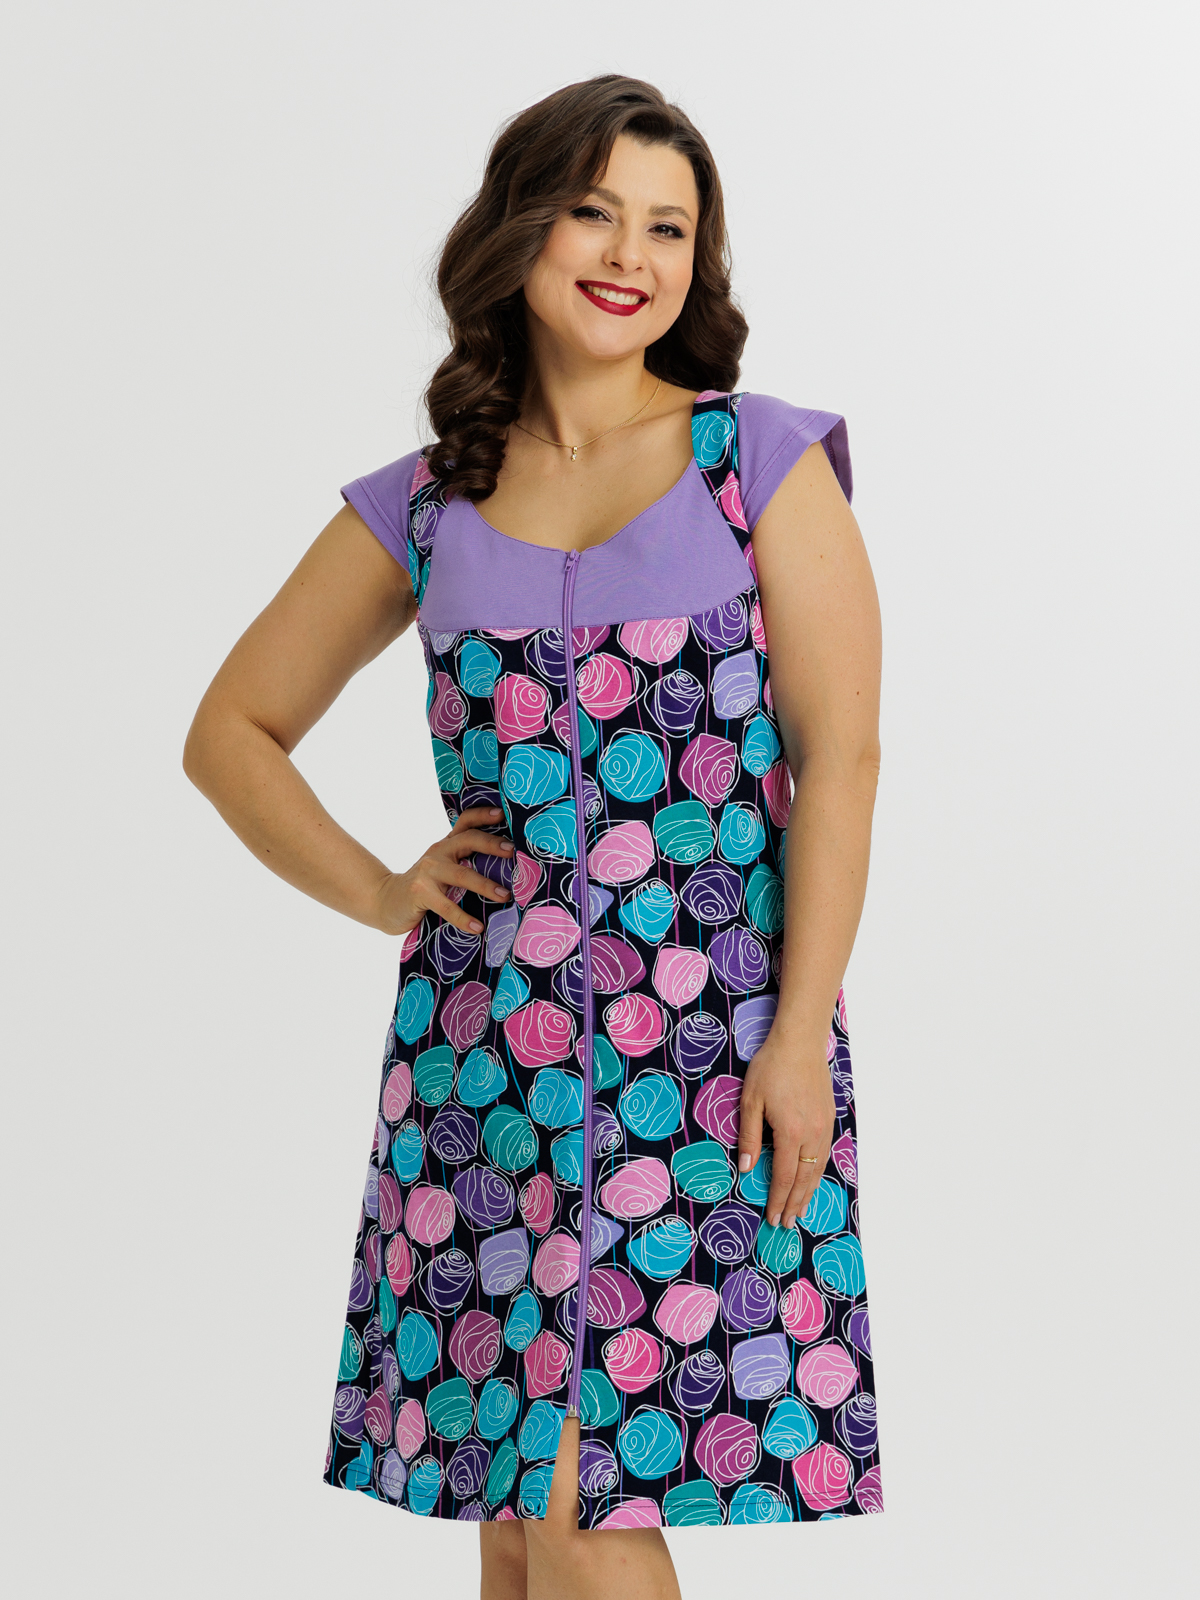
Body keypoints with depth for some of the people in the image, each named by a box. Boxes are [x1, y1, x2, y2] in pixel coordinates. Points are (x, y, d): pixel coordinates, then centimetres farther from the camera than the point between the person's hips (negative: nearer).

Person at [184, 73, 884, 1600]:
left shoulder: (765, 459, 3)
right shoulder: (420, 506, 10)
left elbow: (840, 759, -2)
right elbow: (230, 731, 19)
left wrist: (801, 1036, -10)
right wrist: (380, 893, 5)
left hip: (711, 1029, -2)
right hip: (486, 1030, 3)